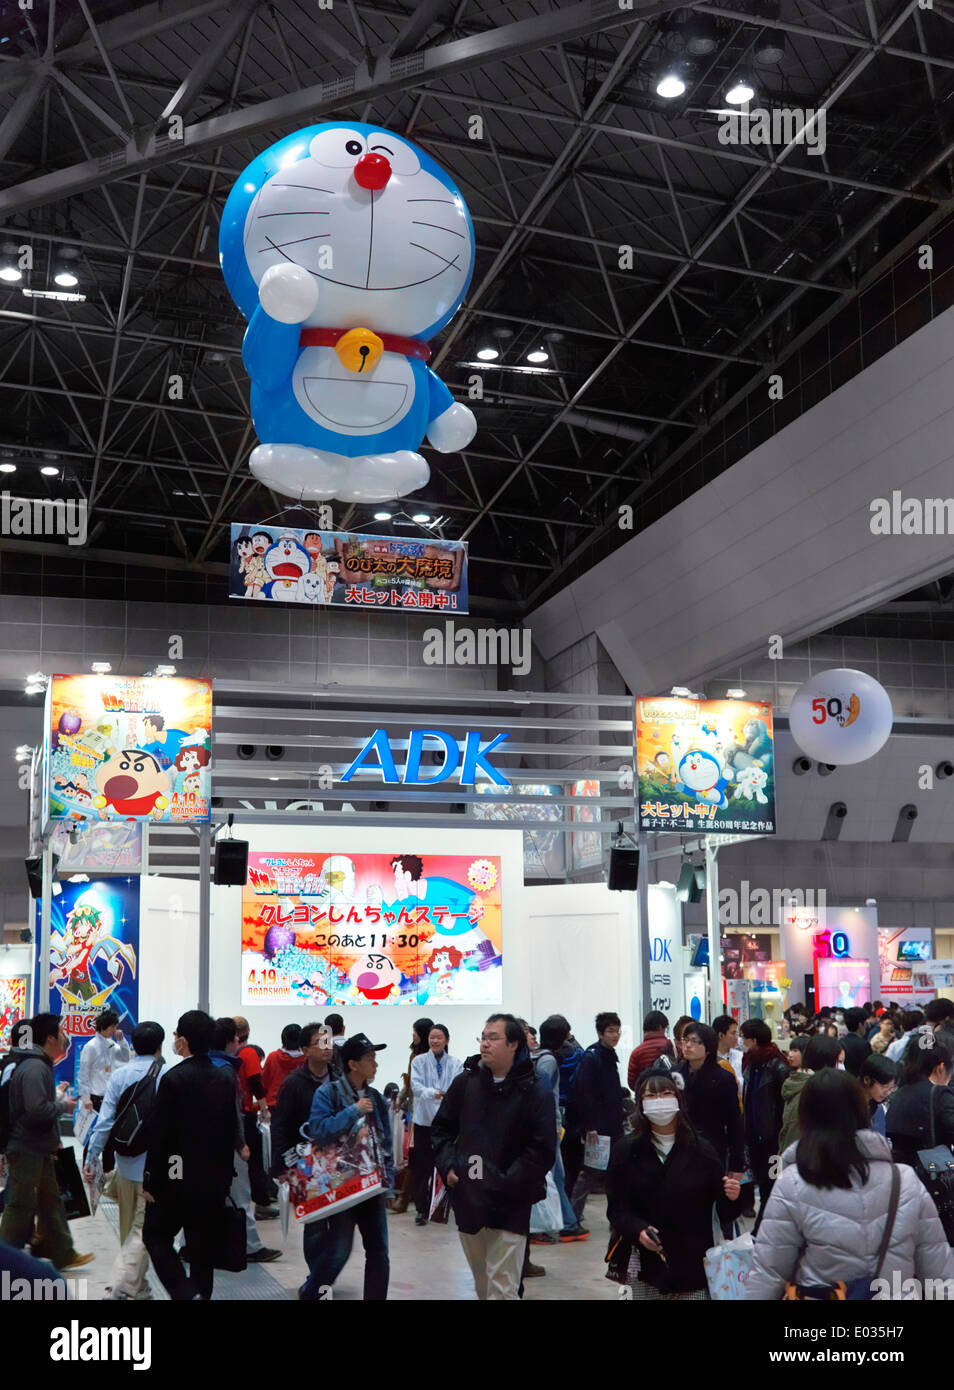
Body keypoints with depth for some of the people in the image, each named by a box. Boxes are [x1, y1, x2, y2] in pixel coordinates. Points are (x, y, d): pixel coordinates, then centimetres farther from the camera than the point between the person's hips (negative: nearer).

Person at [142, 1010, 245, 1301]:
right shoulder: (226, 1080, 3)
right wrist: (224, 1175, 16)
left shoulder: (173, 1079, -15)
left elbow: (159, 1134, -14)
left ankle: (185, 1293, -6)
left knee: (156, 1235, 10)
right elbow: (232, 1131, 8)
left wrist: (151, 1181, -6)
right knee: (203, 1249, 13)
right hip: (215, 1179, 5)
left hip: (177, 1179, -5)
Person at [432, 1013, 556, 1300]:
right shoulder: (466, 1082, 5)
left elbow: (542, 1150, -10)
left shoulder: (535, 1090, -8)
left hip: (509, 1206, -4)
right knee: (481, 1284, 18)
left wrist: (507, 1185, -15)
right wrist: (447, 1165, 0)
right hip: (467, 1201, 5)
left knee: (502, 1288, -6)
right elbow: (441, 1128, 15)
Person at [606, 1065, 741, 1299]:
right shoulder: (627, 1150, 4)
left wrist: (730, 1198, -16)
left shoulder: (701, 1150, 4)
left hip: (692, 1263, 0)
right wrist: (638, 1230, -17)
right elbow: (616, 1207, 0)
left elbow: (722, 1212, 5)